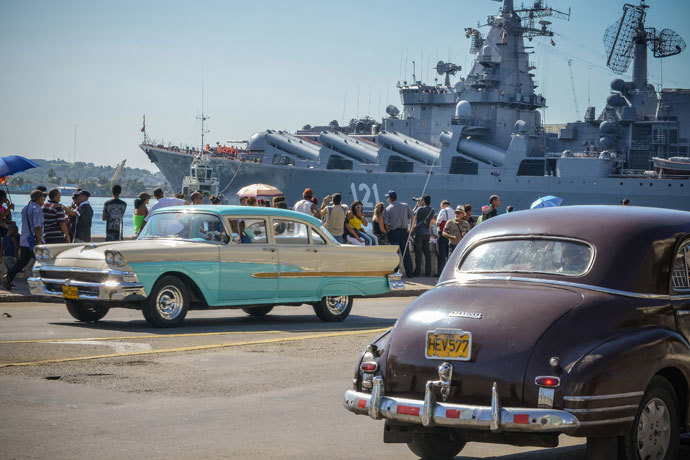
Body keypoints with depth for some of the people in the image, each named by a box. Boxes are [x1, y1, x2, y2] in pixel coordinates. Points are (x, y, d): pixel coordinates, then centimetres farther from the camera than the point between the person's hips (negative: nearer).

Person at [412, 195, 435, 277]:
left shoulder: (420, 209, -13)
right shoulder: (432, 211, 4)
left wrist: (417, 205, 13)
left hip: (419, 232, -5)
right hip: (428, 233, 5)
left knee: (418, 252, -2)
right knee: (427, 252, 8)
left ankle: (417, 272, -2)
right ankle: (428, 272, 8)